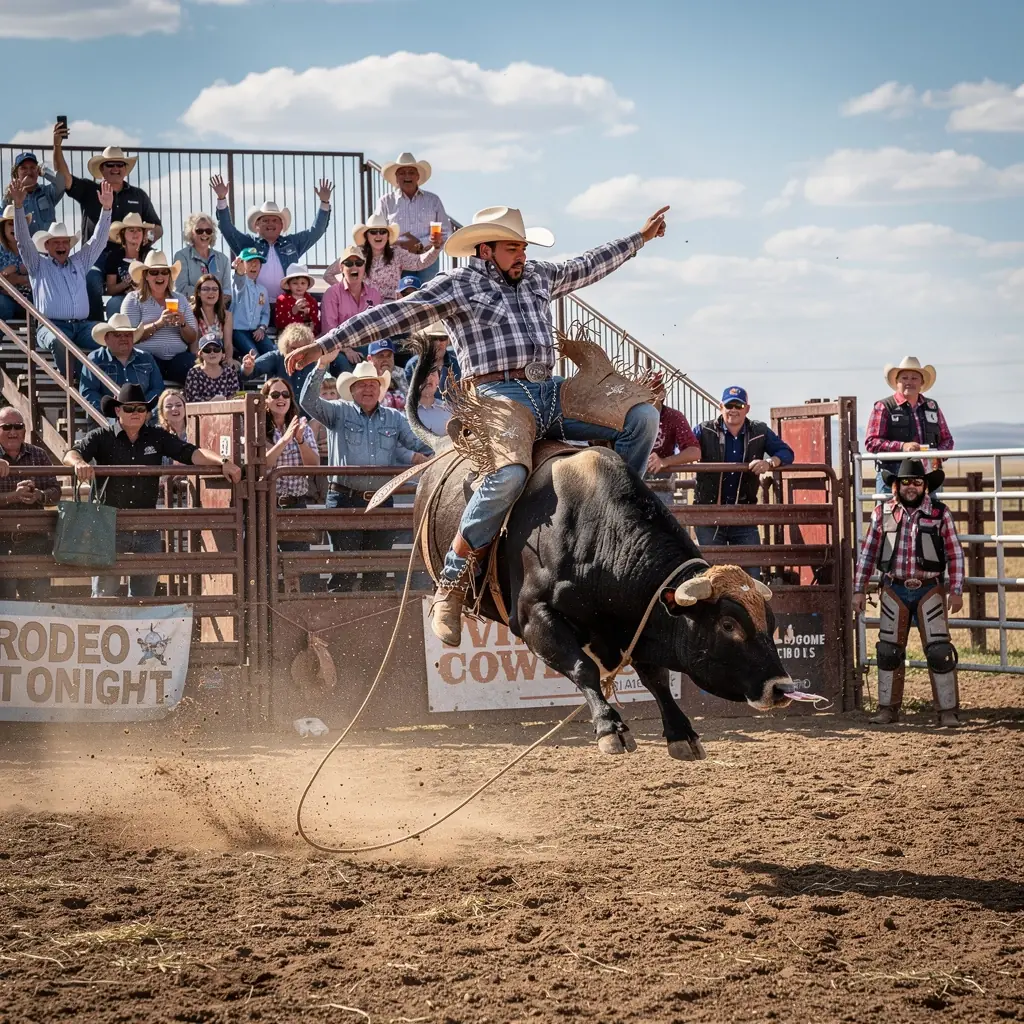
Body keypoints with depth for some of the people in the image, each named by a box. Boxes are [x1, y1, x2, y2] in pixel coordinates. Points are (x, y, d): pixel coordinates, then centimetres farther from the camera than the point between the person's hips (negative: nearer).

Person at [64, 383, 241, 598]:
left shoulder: (157, 437, 7)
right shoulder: (102, 437, 0)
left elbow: (192, 453, -2)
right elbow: (71, 455, -12)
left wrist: (222, 462, -19)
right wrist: (79, 463, -37)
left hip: (147, 530, 3)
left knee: (144, 597, 9)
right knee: (103, 596, -2)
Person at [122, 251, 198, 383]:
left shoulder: (180, 299, 18)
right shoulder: (134, 299, 7)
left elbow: (192, 339, 13)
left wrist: (183, 325, -8)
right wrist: (158, 324, -18)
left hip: (178, 357, 3)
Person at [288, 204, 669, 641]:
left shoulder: (539, 276, 22)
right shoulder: (457, 286, 4)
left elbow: (589, 265, 38)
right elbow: (393, 315, -2)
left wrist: (640, 237, 44)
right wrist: (324, 345, -9)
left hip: (553, 392, 7)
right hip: (501, 394, -7)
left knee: (642, 419, -5)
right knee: (509, 473, -36)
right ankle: (451, 585, -25)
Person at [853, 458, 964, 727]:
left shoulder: (939, 513, -2)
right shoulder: (882, 512, 1)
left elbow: (955, 554, 0)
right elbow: (867, 552, 6)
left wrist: (956, 591, -5)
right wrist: (858, 590, 4)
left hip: (929, 591, -2)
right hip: (894, 591, 2)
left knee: (940, 652, -6)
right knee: (889, 652, 8)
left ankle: (948, 710, 0)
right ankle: (888, 708, 18)